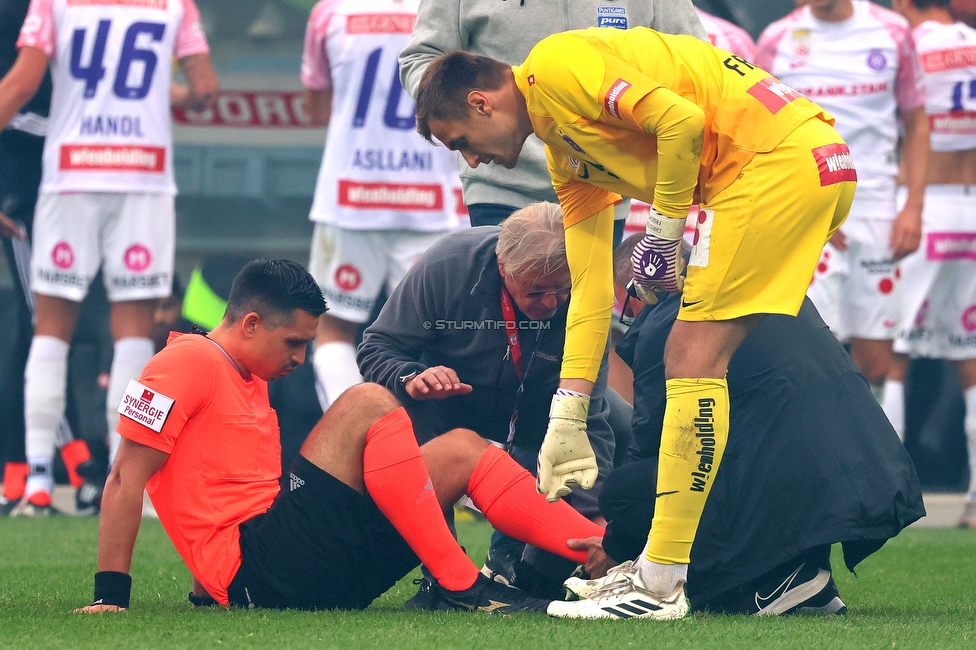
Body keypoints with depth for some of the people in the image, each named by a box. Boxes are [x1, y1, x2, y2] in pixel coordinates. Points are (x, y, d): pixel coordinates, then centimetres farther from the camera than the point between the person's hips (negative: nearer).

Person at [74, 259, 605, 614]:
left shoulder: (250, 380, 25)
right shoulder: (188, 363, -4)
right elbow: (126, 480, -10)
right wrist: (111, 595, -16)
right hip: (260, 571, -10)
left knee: (459, 452, 4)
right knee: (365, 405, -20)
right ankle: (460, 585, -23)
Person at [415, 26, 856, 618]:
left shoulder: (555, 66, -6)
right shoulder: (565, 155, 22)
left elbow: (683, 121, -18)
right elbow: (592, 289, 22)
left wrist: (665, 232, -5)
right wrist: (567, 419, 19)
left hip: (779, 157, -10)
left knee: (695, 358, -10)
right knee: (706, 361, 16)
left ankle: (659, 587, -10)